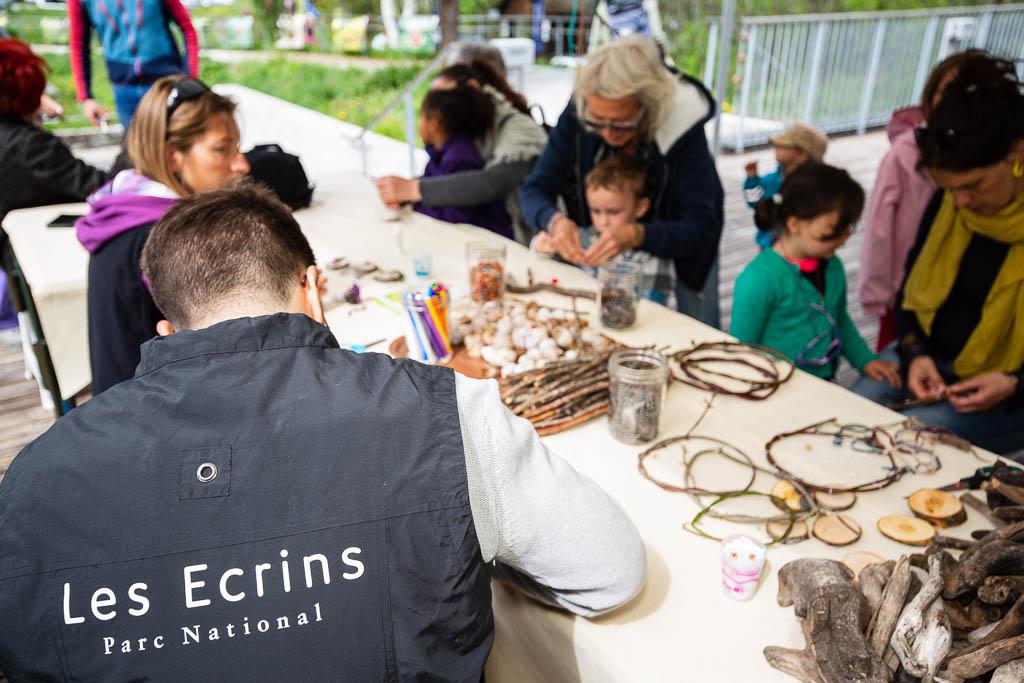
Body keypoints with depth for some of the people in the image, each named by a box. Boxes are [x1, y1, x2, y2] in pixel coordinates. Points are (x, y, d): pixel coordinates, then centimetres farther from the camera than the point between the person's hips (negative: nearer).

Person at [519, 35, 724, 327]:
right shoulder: (577, 116, -26)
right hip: (604, 244, 2)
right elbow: (535, 190, -21)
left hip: (679, 243, -1)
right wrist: (555, 220, -44)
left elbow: (700, 227, -33)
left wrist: (636, 236, -51)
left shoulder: (683, 126, -32)